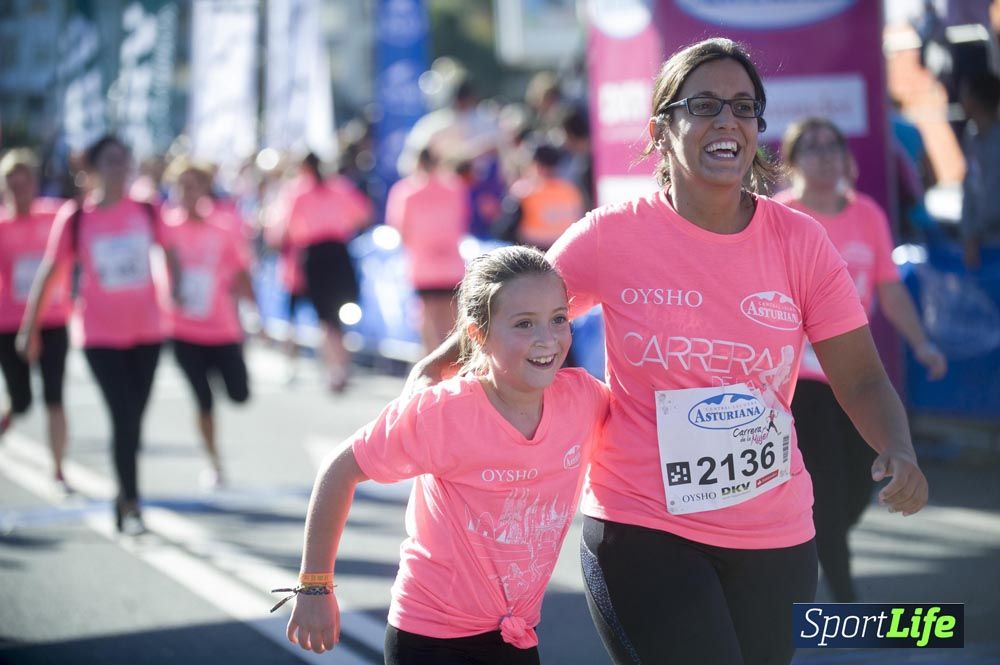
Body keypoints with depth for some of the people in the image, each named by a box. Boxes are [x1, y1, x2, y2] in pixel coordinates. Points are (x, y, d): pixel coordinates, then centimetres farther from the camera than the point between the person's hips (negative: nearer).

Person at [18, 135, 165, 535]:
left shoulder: (146, 212, -1)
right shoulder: (75, 218, -8)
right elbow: (48, 273, -2)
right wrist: (29, 329, 0)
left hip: (146, 330, 3)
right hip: (100, 334, -3)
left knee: (134, 419, 9)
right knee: (124, 419, -11)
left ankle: (124, 499, 25)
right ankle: (130, 506, -2)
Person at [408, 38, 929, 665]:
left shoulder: (800, 241, -3)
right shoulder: (614, 235, -8)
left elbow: (862, 380, -1)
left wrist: (900, 452, -19)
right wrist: (433, 367, -9)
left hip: (774, 538, 3)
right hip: (641, 529, -3)